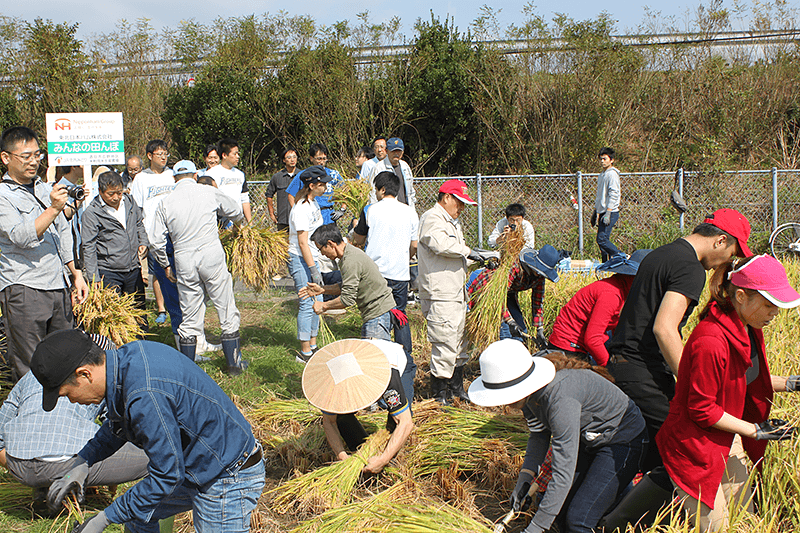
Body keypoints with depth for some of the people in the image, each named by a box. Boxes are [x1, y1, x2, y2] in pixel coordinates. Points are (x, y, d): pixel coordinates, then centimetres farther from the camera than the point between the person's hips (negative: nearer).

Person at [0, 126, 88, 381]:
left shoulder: (46, 190, 16)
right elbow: (22, 237, -19)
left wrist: (76, 274, 18)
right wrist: (53, 209, -27)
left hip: (59, 285, 6)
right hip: (23, 290, -6)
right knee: (29, 372, -2)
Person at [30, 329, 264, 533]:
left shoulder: (145, 396, -33)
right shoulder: (129, 354, -3)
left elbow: (167, 475, -23)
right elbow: (118, 423, 18)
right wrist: (83, 461, 7)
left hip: (228, 480, -10)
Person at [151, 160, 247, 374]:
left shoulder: (165, 202, 6)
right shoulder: (209, 192, 3)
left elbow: (158, 242, 6)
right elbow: (236, 211, 19)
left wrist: (166, 265, 21)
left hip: (184, 260, 2)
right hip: (212, 255, -2)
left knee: (190, 318, 9)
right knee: (227, 311, 9)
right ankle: (234, 363, 14)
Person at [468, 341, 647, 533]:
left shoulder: (560, 398, -38)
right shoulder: (530, 389, -13)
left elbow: (563, 475, -36)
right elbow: (539, 435, 5)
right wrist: (524, 479, -8)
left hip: (623, 440, -8)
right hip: (588, 438, 8)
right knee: (560, 511, 5)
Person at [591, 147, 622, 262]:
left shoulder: (612, 174, -10)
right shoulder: (602, 175, 20)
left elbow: (613, 195, -17)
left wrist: (608, 213, -22)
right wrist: (595, 212, 24)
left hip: (611, 213, -9)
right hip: (602, 212, 9)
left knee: (602, 239, -16)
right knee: (602, 239, 7)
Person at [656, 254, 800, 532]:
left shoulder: (747, 328, -2)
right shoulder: (711, 342, -31)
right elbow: (702, 410, -23)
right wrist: (756, 431, -16)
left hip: (728, 439, 9)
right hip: (696, 445, -9)